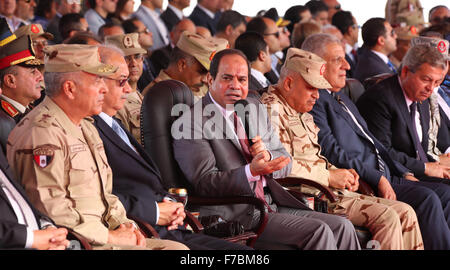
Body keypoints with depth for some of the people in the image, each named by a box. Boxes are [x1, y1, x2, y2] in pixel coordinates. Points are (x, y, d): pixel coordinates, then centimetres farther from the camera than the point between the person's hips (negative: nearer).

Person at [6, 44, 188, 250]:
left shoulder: (86, 128, 20)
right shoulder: (42, 134, -14)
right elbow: (49, 208, -21)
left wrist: (125, 226, 6)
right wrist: (110, 237, -15)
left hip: (100, 236, 10)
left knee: (177, 248, -3)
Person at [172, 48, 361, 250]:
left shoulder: (255, 108, 16)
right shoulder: (190, 124, -7)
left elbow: (284, 163, 18)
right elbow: (204, 184, -15)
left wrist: (268, 156, -7)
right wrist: (251, 171, -29)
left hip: (273, 206, 7)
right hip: (235, 216, -7)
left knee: (342, 227, -6)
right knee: (318, 232, -21)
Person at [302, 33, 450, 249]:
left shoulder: (342, 99, 25)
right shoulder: (314, 101, -7)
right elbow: (333, 154, -17)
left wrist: (404, 174, 14)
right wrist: (378, 179, -18)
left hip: (384, 178, 10)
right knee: (427, 199, -24)